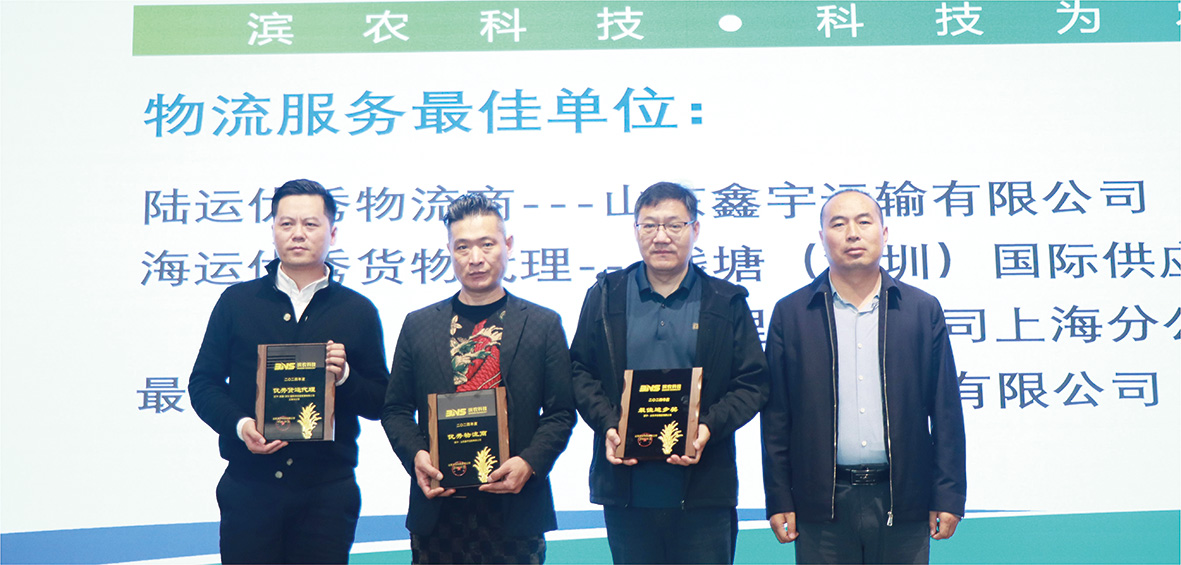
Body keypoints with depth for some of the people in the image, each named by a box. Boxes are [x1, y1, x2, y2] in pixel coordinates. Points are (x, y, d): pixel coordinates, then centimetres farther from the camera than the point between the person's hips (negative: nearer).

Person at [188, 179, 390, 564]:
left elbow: (379, 403, 7)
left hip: (327, 492, 0)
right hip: (249, 487, 0)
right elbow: (203, 383, 8)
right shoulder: (236, 301, 8)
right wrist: (239, 425, -10)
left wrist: (345, 377, -13)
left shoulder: (359, 312, 6)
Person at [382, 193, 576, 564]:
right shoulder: (418, 325, 10)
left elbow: (561, 412, 3)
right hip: (437, 510, 1)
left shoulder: (544, 325, 4)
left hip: (515, 509, -1)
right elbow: (396, 409, 12)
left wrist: (528, 463, -12)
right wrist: (415, 455, -6)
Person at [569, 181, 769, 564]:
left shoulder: (726, 303, 6)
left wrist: (709, 428, -13)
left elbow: (753, 384, 4)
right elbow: (581, 372, 9)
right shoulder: (606, 297, 9)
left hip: (703, 491, -1)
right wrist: (608, 425, -8)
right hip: (626, 491, 1)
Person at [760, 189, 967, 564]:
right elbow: (776, 416, 3)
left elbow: (946, 411, 6)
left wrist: (948, 495, 1)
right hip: (823, 504, 0)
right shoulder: (791, 314, 4)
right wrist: (779, 499, 0)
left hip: (903, 503, 1)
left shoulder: (923, 310, 6)